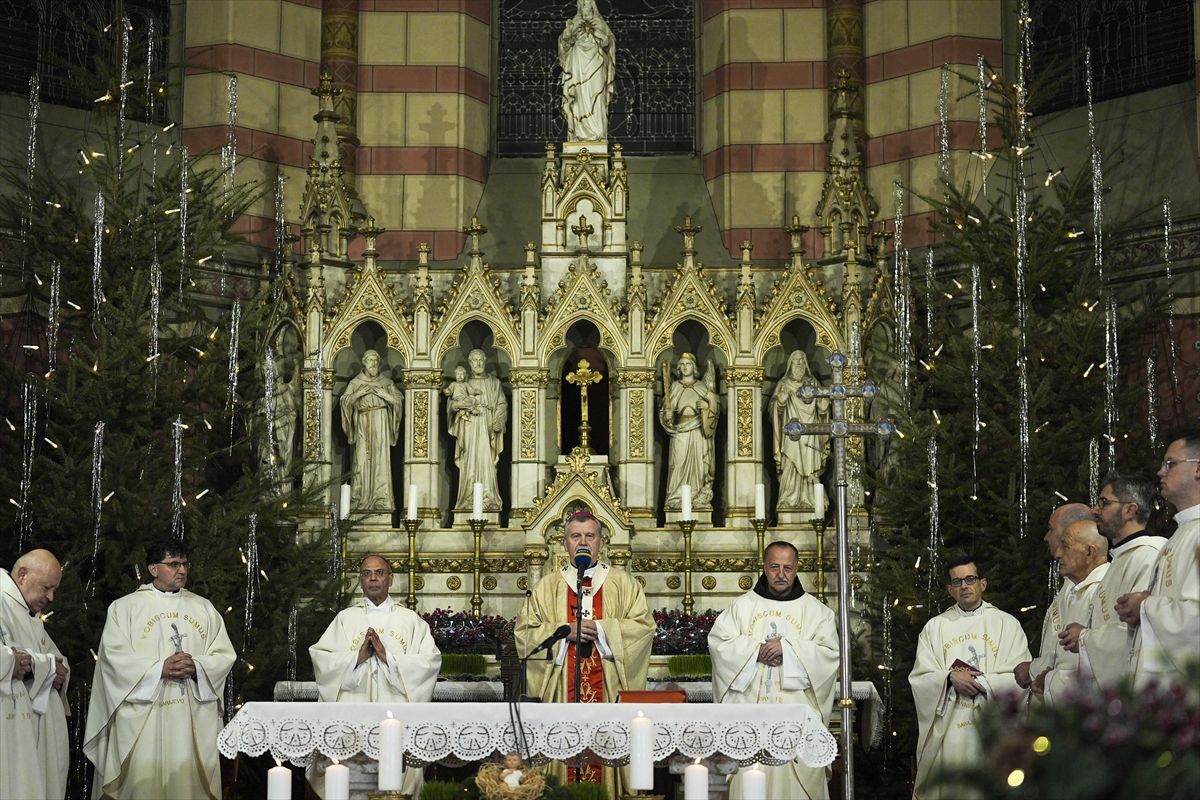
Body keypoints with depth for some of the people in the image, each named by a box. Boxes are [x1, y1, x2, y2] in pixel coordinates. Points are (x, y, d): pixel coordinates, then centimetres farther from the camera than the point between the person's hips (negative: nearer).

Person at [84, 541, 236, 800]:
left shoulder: (204, 608, 15)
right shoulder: (124, 608, 5)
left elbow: (225, 655, 8)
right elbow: (115, 657, -5)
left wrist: (197, 667, -12)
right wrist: (160, 668, -16)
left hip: (195, 718, 3)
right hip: (143, 718, -2)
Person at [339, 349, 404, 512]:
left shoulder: (386, 382, 12)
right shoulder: (355, 382, 11)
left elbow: (399, 400, 7)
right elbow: (343, 401, 5)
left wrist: (385, 395, -9)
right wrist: (357, 394, -10)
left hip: (380, 422, 0)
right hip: (362, 423, 0)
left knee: (380, 458, -8)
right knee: (362, 458, -7)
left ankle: (382, 499, -9)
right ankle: (360, 498, -4)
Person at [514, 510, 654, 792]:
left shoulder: (623, 584, 10)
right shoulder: (545, 587, 11)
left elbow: (644, 626, 0)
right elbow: (523, 632, 3)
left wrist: (601, 629, -11)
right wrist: (565, 632, -10)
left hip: (608, 692, 0)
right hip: (562, 694, 1)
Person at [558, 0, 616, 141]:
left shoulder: (600, 24, 10)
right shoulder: (574, 23, 11)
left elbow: (607, 41, 0)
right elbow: (564, 40, 0)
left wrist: (596, 30, -15)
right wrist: (570, 30, -18)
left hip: (595, 66, -1)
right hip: (578, 64, 1)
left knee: (596, 98, -8)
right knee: (579, 100, -5)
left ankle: (597, 133, -10)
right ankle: (579, 133, -6)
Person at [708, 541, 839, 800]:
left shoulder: (815, 610, 8)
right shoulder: (741, 606, 11)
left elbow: (830, 653, -3)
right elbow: (718, 643, 1)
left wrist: (788, 650, -13)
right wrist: (756, 651, -12)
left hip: (796, 712, -1)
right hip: (750, 711, 1)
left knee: (797, 777, -5)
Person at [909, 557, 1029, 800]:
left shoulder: (1007, 624, 6)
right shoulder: (934, 627, 10)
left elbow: (1020, 677, -3)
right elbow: (919, 679, 3)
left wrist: (982, 682, -14)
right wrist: (950, 677, -14)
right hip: (946, 732, 1)